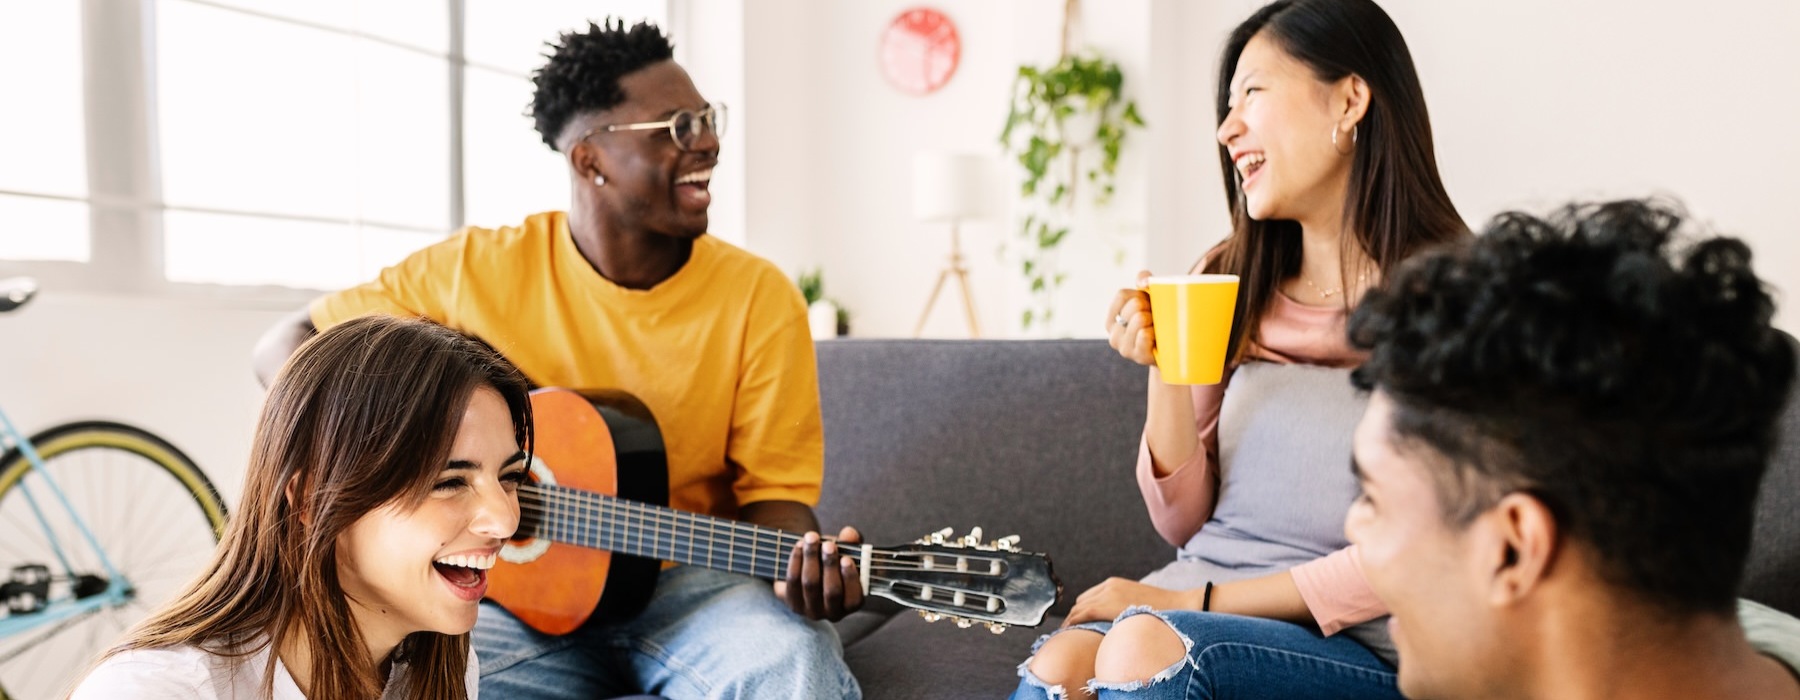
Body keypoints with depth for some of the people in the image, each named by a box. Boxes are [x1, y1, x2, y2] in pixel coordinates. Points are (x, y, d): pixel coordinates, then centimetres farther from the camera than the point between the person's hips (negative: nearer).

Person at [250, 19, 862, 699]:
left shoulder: (759, 297, -6)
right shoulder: (479, 267, -5)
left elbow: (773, 490, -4)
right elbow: (289, 344, 5)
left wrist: (805, 569, -27)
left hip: (682, 584, -1)